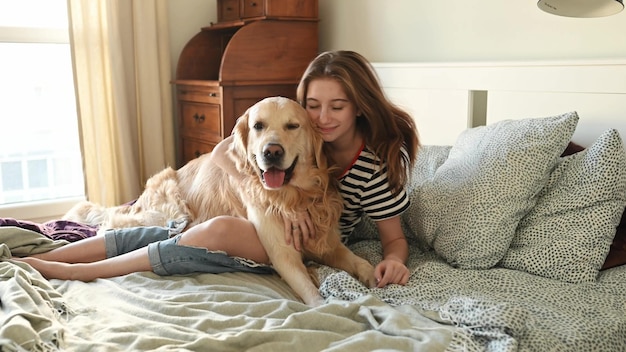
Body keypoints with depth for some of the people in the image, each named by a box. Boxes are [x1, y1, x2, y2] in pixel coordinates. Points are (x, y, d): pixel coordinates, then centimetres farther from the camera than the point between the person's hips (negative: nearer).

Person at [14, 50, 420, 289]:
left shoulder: (379, 165, -16)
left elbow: (395, 237, -7)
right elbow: (224, 151, -16)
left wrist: (393, 259, -32)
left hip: (306, 245, -4)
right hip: (259, 217, 5)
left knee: (221, 231, -32)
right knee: (150, 234, -13)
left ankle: (72, 272, -25)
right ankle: (33, 260, -6)